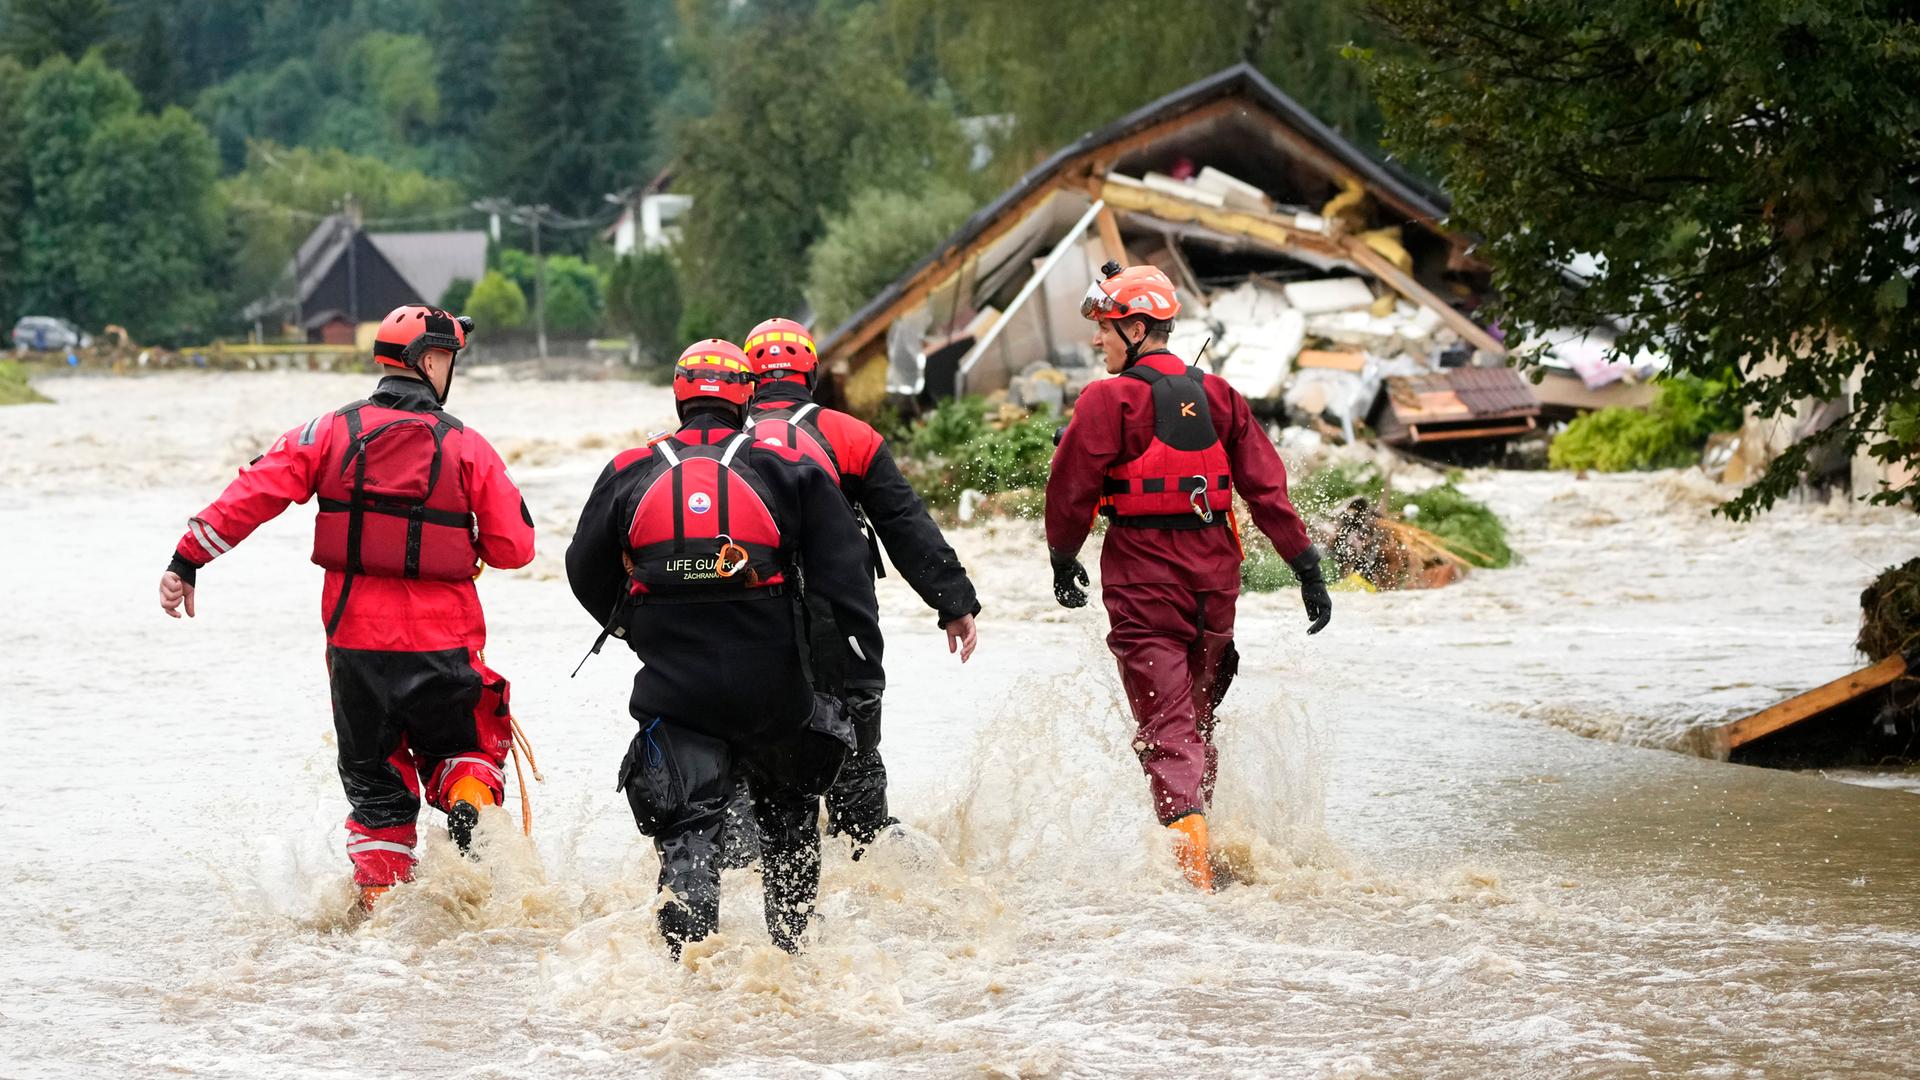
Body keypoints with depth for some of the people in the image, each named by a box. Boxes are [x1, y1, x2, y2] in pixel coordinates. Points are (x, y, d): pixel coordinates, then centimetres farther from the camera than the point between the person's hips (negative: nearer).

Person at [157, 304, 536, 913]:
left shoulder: (332, 432, -1)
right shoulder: (466, 447, -5)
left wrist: (188, 558, -3)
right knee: (458, 750, 21)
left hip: (355, 640, 1)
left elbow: (253, 494, -8)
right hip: (444, 645, -1)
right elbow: (515, 547, -4)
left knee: (375, 779, 16)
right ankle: (470, 803, -10)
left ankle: (379, 900, 6)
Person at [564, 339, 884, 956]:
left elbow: (585, 572, 15)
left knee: (687, 834, 1)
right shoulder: (789, 469, 2)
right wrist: (865, 675, -1)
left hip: (674, 690, 0)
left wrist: (631, 626, 34)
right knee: (790, 816, 22)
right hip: (774, 689, 0)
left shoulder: (631, 473, 4)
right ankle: (789, 947, 26)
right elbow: (843, 576, -3)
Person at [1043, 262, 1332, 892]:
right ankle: (1198, 831, 29)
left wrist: (1064, 561, 10)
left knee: (1166, 728, -7)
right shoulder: (1216, 395, 7)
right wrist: (1307, 567, 7)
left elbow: (1071, 489, -7)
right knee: (1197, 714, 20)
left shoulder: (1111, 399, -10)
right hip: (1214, 575, 5)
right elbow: (1266, 485, 5)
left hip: (1144, 577, -5)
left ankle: (1192, 864, -21)